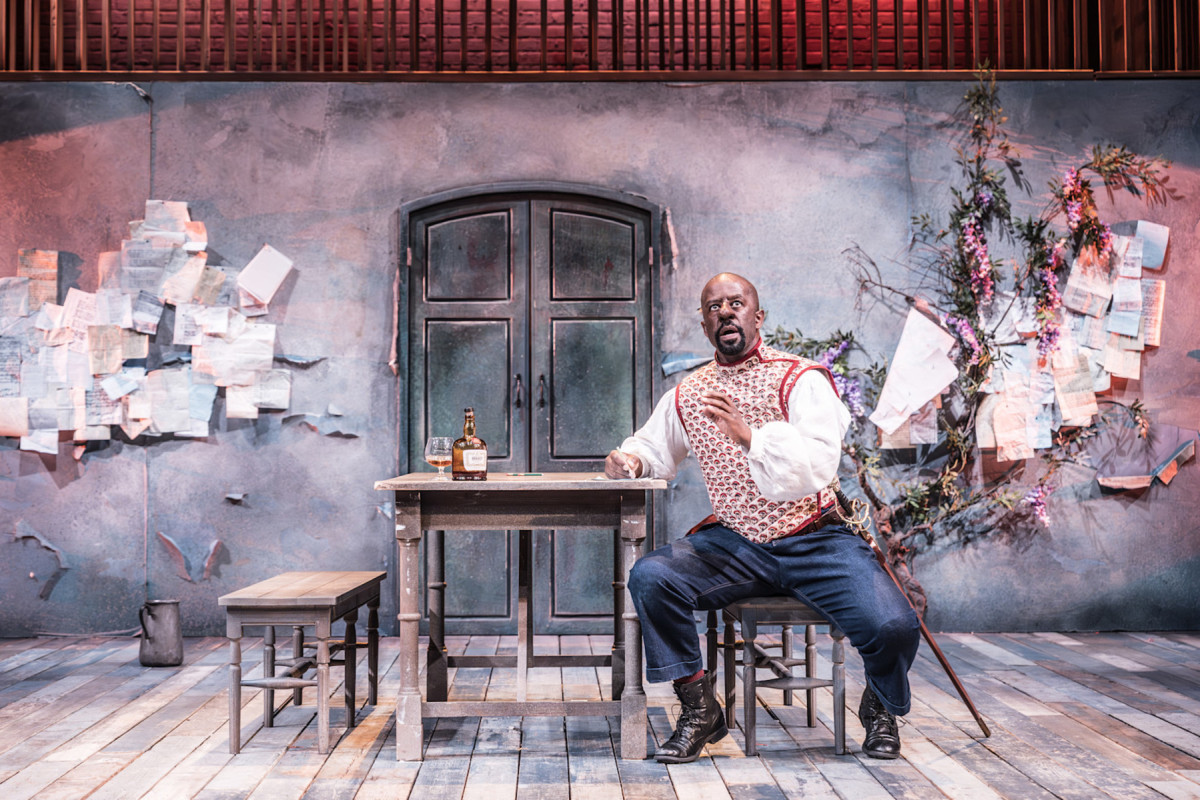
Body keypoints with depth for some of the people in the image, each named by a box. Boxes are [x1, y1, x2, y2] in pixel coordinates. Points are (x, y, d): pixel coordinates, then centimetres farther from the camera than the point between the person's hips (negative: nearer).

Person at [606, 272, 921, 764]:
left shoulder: (802, 380, -5)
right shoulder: (688, 395, 9)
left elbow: (819, 464, -19)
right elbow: (652, 448, 25)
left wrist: (750, 436, -32)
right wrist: (629, 460, 1)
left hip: (815, 542, -3)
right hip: (734, 544, 3)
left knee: (892, 626, -25)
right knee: (650, 577, -23)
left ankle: (880, 708, 14)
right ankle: (698, 710, -3)